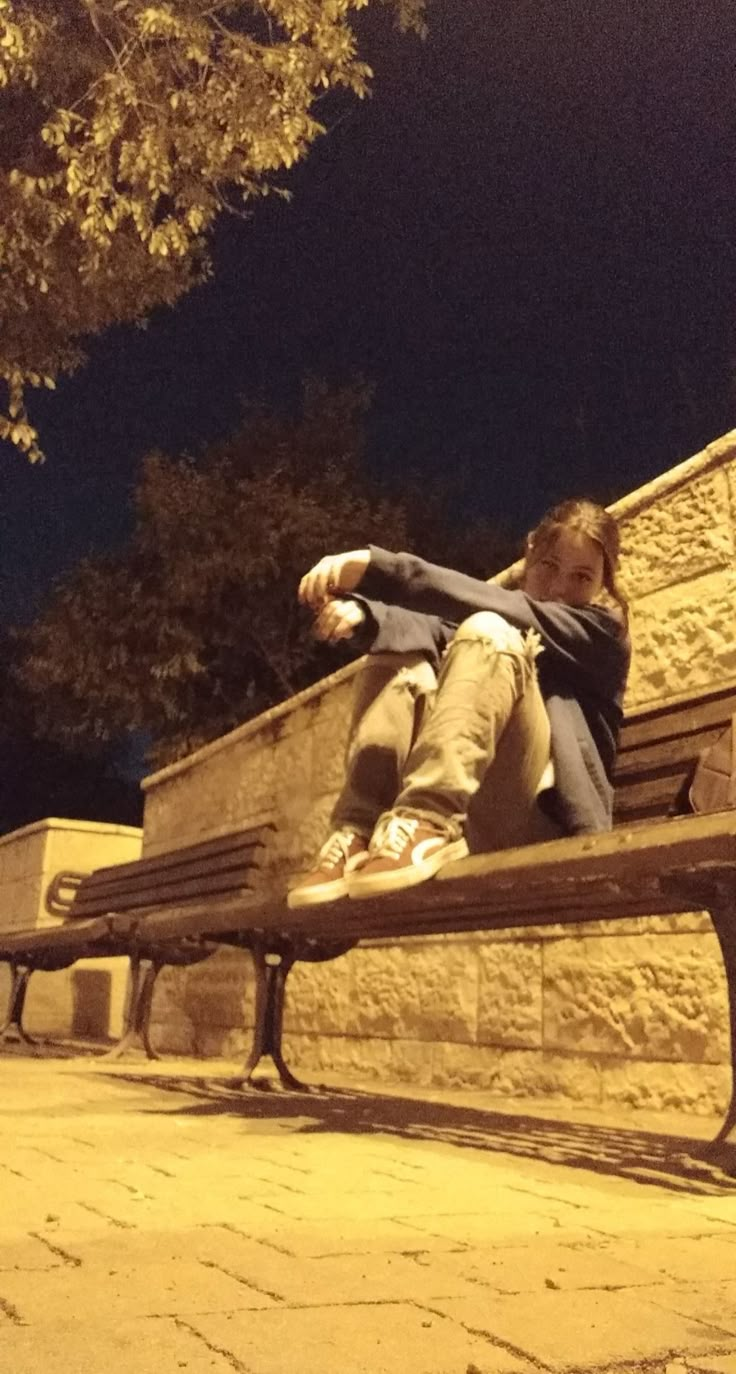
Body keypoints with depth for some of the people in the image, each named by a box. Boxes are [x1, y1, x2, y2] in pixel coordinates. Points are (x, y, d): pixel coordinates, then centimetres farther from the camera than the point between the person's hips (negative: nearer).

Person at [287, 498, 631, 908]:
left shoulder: (602, 631, 9)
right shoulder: (508, 623, 24)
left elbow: (508, 609, -11)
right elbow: (439, 629, 1)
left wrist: (379, 569, -22)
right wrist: (362, 613, -22)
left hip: (539, 816, -5)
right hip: (468, 813, 5)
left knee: (488, 633, -20)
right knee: (401, 654, -7)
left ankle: (427, 826, -39)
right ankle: (357, 836, -23)